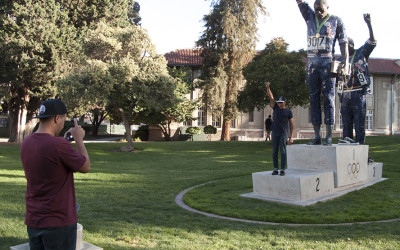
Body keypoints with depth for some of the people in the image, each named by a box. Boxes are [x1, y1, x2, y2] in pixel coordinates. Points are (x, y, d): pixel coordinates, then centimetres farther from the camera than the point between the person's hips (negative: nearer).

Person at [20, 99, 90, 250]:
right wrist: (79, 139, 4)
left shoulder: (26, 144, 2)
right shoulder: (59, 145, -21)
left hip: (33, 221, 7)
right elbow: (85, 167, -7)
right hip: (59, 222, -7)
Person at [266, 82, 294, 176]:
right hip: (275, 133, 3)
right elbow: (271, 97, -1)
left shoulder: (289, 112, 1)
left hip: (284, 133, -3)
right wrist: (268, 87, -16)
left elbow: (291, 125, 1)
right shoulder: (276, 107, 10)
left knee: (283, 151, -6)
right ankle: (275, 169, 8)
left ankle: (283, 170, -3)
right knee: (274, 151, 3)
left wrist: (291, 137, -6)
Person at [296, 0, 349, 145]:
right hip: (311, 63, 4)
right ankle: (317, 136, 2)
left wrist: (345, 62, -14)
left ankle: (329, 137, -8)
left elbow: (343, 42, -1)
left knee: (328, 98, -7)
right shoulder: (310, 17, 16)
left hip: (327, 64, -4)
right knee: (314, 99, 0)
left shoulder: (336, 21, 6)